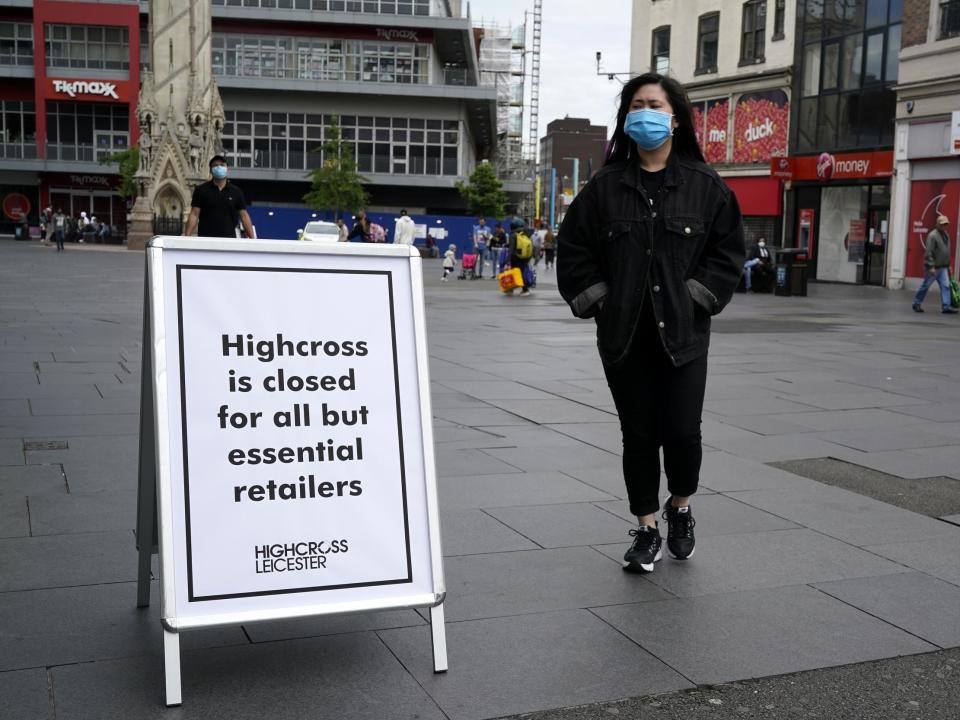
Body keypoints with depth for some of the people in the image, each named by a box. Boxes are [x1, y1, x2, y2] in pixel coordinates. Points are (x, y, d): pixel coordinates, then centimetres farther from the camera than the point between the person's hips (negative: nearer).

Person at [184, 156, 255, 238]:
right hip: (205, 239, -1)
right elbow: (194, 215, 1)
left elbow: (244, 216, 7)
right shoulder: (201, 190, 4)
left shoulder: (236, 192, 8)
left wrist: (252, 239, -1)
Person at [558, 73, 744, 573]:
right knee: (638, 435, 7)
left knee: (682, 431, -4)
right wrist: (597, 299, -1)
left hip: (683, 333, -1)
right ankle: (648, 531, 21)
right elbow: (574, 251, 8)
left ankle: (680, 508, 27)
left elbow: (728, 250, 4)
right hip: (624, 334, 1)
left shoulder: (704, 185, 3)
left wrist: (698, 296, -5)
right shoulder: (605, 185, 4)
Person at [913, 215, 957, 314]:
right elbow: (929, 252, -20)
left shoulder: (946, 235, 13)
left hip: (943, 267, 8)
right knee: (925, 286, 2)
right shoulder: (933, 235, -15)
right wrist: (931, 266, -23)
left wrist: (948, 264, 18)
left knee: (945, 286, -1)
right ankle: (917, 304, 15)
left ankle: (946, 306, -3)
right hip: (933, 267, -8)